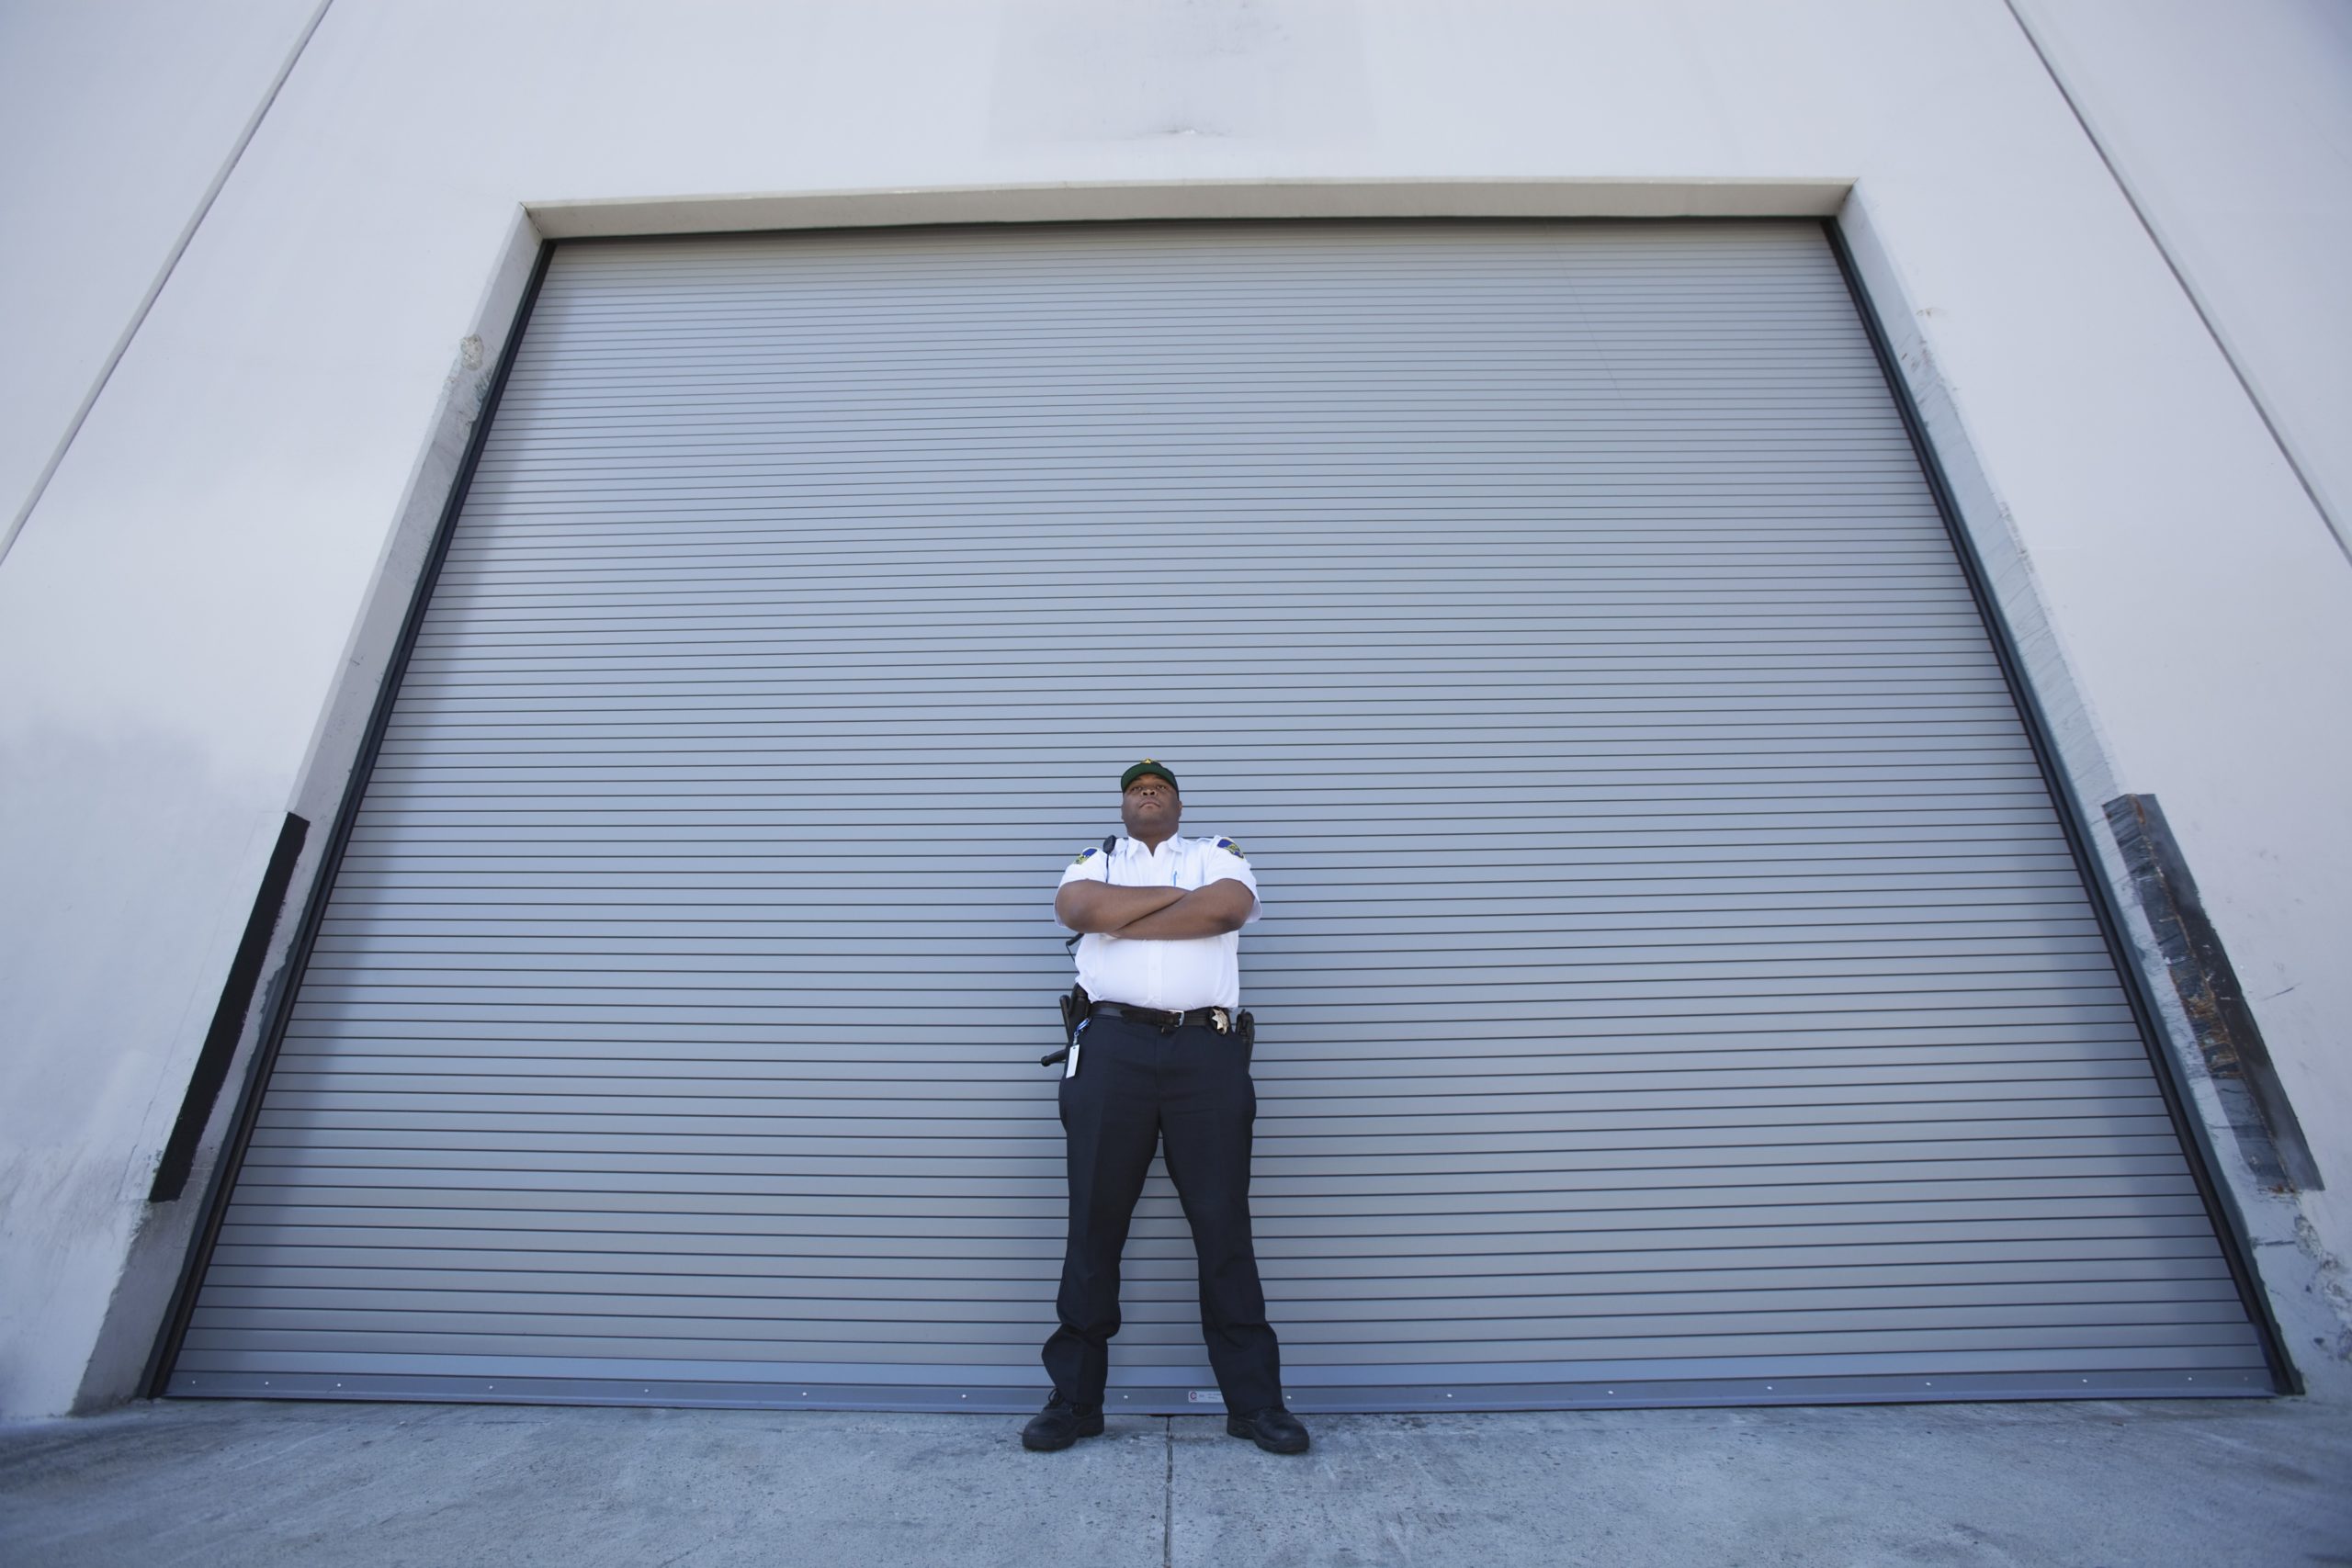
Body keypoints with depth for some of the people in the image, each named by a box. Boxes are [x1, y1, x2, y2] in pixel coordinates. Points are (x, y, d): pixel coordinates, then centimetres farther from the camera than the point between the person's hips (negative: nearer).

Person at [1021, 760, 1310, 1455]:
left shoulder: (1218, 853, 16)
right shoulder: (1094, 861, 19)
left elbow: (1228, 907, -7)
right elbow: (1079, 909, -5)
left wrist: (1125, 924, -3)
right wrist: (1172, 894, -2)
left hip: (1207, 1051, 0)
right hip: (1112, 1048, 1)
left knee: (1224, 1227, 5)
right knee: (1094, 1226, 7)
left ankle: (1255, 1401, 17)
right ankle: (1074, 1399, 22)